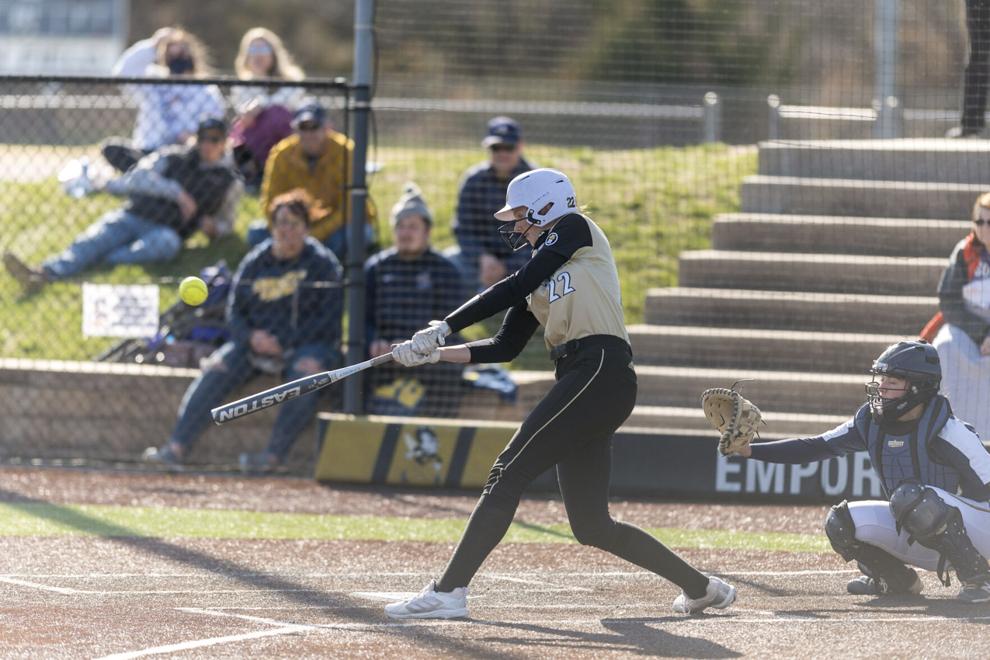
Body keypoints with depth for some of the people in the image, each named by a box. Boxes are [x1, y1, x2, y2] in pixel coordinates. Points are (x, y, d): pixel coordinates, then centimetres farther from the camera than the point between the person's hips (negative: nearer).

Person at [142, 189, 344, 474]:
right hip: (257, 343, 3)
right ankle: (177, 447, -26)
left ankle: (274, 454, -40)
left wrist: (284, 342, -16)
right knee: (216, 367, -20)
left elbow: (329, 319, -8)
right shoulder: (255, 262, 10)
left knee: (308, 370, -36)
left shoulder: (322, 263, -1)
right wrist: (251, 337, -11)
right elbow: (234, 311, 11)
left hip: (308, 344, -3)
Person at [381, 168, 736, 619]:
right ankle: (701, 587, 19)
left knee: (508, 473, -14)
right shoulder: (541, 274, 26)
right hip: (579, 380, 9)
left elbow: (515, 288, -6)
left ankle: (448, 592, -18)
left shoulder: (575, 229, 4)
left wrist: (444, 327, -7)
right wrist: (436, 353, 10)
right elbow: (505, 347, 21)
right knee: (591, 526, 7)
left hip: (602, 372, -9)